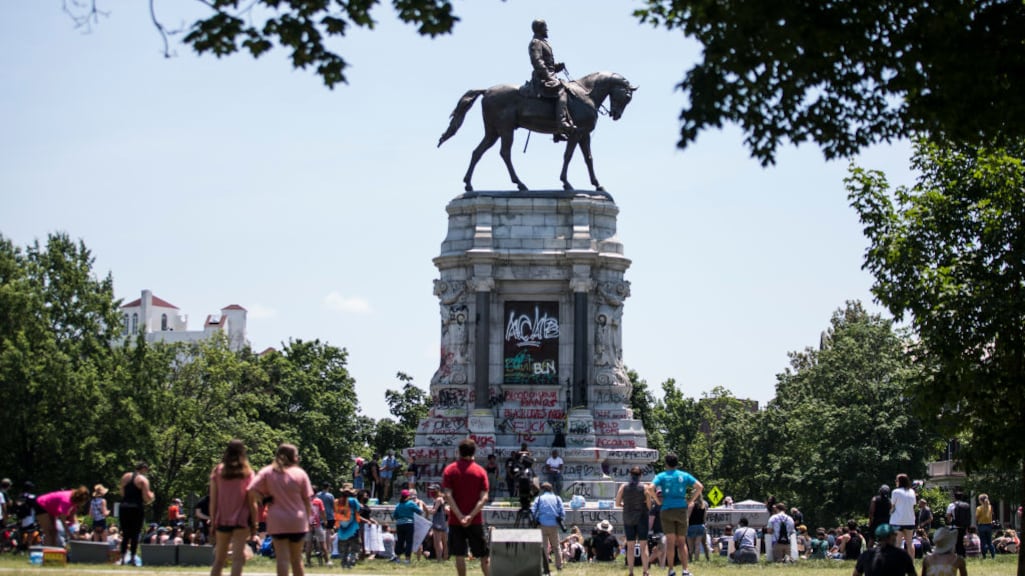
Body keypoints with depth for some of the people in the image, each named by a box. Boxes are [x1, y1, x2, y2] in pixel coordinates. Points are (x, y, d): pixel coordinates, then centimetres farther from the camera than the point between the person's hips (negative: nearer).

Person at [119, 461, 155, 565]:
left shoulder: (125, 477, 11)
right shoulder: (143, 480, -5)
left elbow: (122, 493, 14)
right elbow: (146, 497, -11)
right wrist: (151, 496, 10)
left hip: (124, 507, 5)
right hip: (136, 509, -5)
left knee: (125, 534, 10)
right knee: (135, 535, 1)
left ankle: (123, 558, 6)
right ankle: (132, 558, -3)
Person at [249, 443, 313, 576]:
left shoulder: (267, 472, 1)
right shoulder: (300, 473, 0)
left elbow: (253, 490, -9)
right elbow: (307, 500, 2)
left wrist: (265, 499, 5)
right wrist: (308, 519, 13)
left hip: (277, 521, -1)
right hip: (298, 521, 1)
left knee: (282, 559, -4)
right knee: (296, 559, 13)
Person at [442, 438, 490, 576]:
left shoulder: (449, 470, 0)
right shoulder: (480, 471, 1)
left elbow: (448, 496, -9)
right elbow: (484, 498, -9)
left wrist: (460, 516, -12)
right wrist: (471, 516, -13)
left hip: (455, 521, 0)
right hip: (475, 521, 0)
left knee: (459, 555, 4)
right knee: (484, 555, 5)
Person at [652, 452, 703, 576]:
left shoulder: (661, 476, 1)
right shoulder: (684, 476, 6)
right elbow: (700, 486, -1)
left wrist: (658, 500, -2)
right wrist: (691, 501, 4)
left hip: (667, 510, -1)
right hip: (682, 510, 1)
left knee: (670, 541, 0)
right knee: (681, 542, 6)